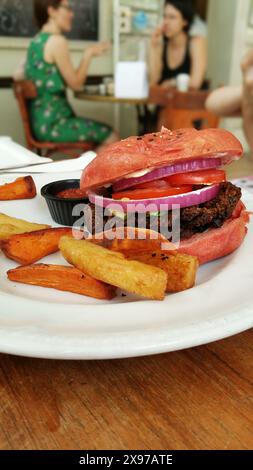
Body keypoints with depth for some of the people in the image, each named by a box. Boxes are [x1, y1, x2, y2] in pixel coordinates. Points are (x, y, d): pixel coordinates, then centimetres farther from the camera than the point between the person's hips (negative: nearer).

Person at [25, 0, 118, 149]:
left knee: (102, 132, 17)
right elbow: (76, 83, -11)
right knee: (111, 137, -3)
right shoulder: (57, 40, -14)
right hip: (51, 122, -9)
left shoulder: (36, 41, 14)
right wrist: (89, 54, 1)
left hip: (40, 119, 9)